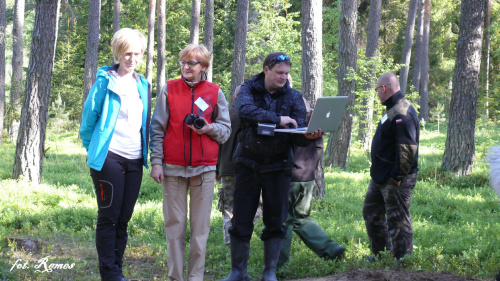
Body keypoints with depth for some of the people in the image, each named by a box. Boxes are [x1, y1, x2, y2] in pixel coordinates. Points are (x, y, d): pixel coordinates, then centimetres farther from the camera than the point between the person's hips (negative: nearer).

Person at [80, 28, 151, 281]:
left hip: (134, 160, 5)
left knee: (124, 218, 9)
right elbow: (89, 116, -1)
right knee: (109, 217, -2)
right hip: (109, 158, -5)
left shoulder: (143, 85, 12)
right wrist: (92, 149, 4)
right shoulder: (105, 82, -5)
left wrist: (145, 153, 14)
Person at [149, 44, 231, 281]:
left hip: (204, 167, 0)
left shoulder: (215, 92, 7)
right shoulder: (169, 90, 6)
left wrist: (209, 128, -10)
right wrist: (156, 162, -2)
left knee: (200, 226, 1)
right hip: (173, 167, 0)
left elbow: (225, 129, 11)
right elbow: (157, 129, 5)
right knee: (174, 224, 2)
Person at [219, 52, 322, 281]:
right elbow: (245, 109, -22)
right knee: (241, 220, 3)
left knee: (275, 221, 4)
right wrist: (277, 119, -27)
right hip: (248, 164, -1)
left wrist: (309, 136, -28)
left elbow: (299, 135, -5)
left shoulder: (293, 97, 4)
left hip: (277, 166, 1)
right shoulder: (249, 89, 1)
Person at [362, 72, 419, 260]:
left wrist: (397, 176, -23)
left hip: (395, 181, -11)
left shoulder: (402, 114, -21)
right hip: (380, 177, 11)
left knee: (398, 222, -4)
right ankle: (381, 255, 31)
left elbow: (408, 148, -27)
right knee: (371, 213, 20)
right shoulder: (392, 109, 14)